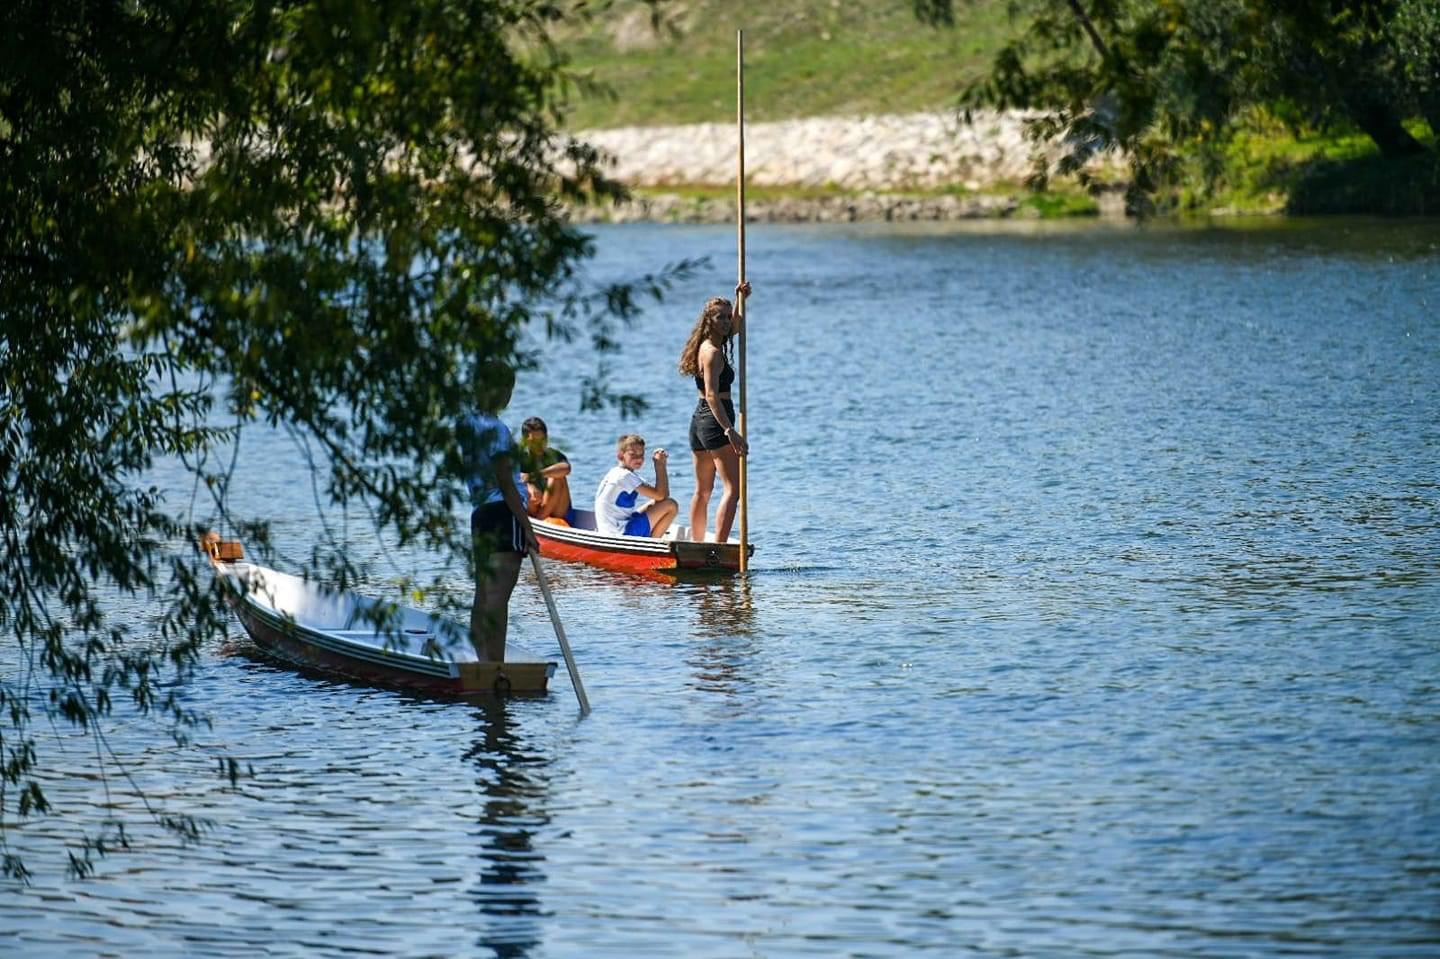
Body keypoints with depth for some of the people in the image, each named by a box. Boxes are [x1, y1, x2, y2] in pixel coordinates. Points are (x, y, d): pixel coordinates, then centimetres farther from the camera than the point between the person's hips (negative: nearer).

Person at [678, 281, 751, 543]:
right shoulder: (713, 352, -17)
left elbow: (734, 326, 30)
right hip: (715, 422, -10)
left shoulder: (707, 346, 11)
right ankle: (719, 548, -25)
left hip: (699, 421, 10)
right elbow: (712, 395, -25)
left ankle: (696, 544, 24)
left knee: (703, 490, 18)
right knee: (732, 489, -14)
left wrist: (739, 300, 15)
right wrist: (730, 431, -32)